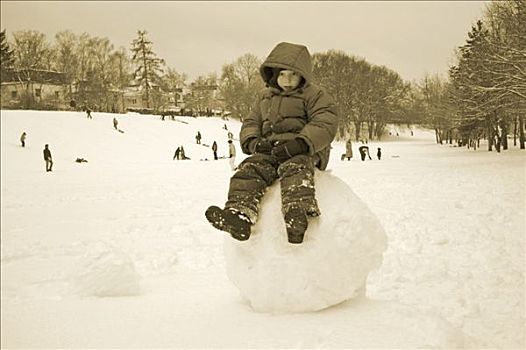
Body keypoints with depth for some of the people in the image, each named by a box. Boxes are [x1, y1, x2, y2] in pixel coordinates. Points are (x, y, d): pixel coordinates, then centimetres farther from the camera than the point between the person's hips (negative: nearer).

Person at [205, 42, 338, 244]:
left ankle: (299, 212, -64)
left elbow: (326, 123, -8)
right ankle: (239, 214, -45)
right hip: (270, 151, 5)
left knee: (294, 168, -39)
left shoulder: (314, 95, 6)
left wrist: (301, 143, -24)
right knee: (249, 169, -24)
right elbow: (251, 122, 24)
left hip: (303, 151, -5)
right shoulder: (265, 97, 24)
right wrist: (253, 142, -2)